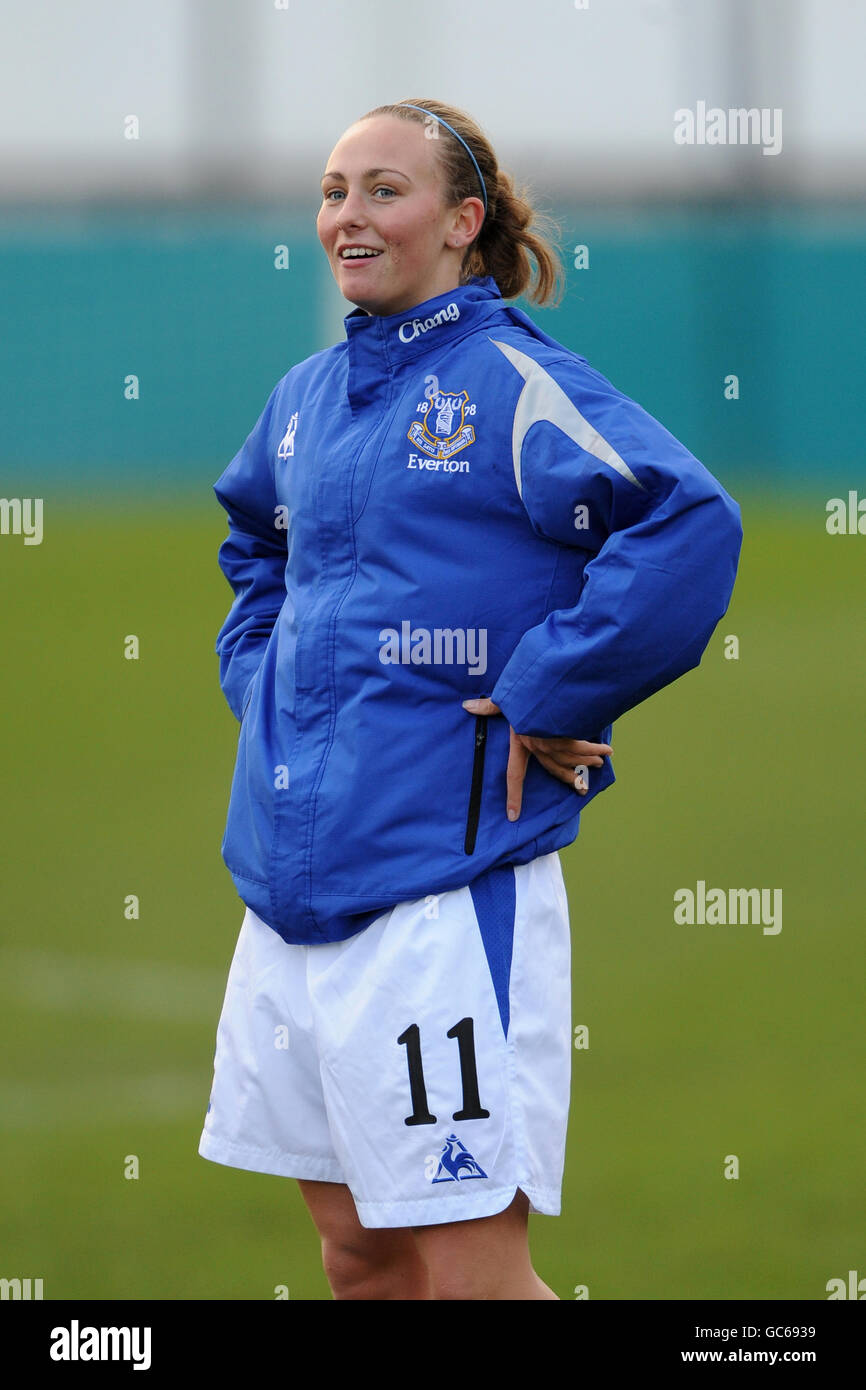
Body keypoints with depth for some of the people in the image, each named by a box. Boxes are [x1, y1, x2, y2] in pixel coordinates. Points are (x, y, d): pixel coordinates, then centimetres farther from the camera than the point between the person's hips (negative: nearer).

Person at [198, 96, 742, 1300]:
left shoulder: (511, 378, -9)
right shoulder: (307, 395, 14)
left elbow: (691, 526, -23)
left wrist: (543, 700, -19)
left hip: (444, 878, -8)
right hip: (290, 874, 8)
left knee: (470, 1271, -8)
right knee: (360, 1258, 14)